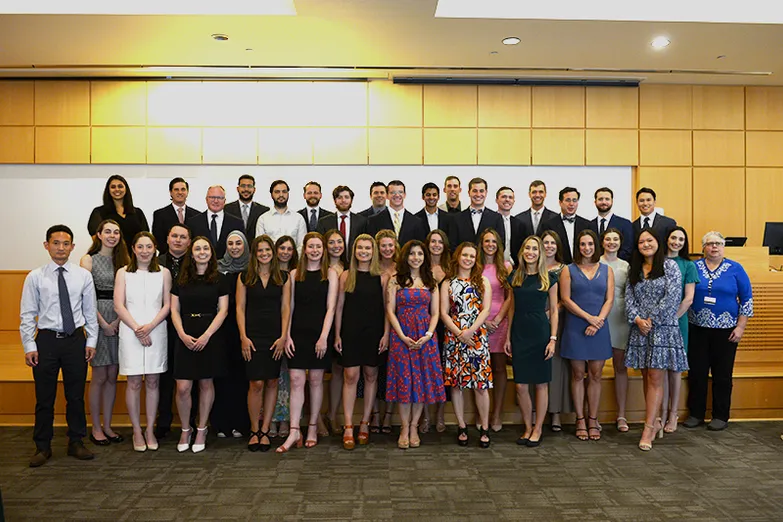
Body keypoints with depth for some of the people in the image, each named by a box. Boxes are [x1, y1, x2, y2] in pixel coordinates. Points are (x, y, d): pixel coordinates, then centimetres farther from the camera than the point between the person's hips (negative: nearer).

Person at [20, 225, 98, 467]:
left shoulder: (83, 276, 2)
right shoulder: (35, 277, -1)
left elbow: (90, 311, 5)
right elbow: (27, 314, 0)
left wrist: (91, 341, 2)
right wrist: (29, 346, -5)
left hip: (76, 339, 1)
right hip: (46, 339, -1)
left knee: (76, 395, 10)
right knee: (44, 397, 8)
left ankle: (76, 442, 24)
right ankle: (42, 447, 22)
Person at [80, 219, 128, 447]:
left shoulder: (123, 260, 10)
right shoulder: (88, 260, -1)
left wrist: (119, 320, -8)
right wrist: (104, 323, -11)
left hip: (119, 322, 4)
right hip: (97, 320, -4)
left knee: (112, 376, 8)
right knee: (99, 377, 1)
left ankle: (107, 426, 18)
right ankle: (96, 428, 13)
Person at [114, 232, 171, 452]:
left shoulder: (164, 273, 7)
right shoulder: (123, 273, 5)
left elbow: (167, 305, 3)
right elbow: (119, 306, -1)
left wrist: (150, 326, -10)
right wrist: (137, 329, -10)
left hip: (156, 332, 1)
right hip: (131, 333, -1)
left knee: (152, 382, 5)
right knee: (134, 382, 2)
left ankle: (150, 430, 14)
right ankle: (137, 431, 13)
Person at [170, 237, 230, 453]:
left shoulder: (219, 280, 3)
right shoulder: (181, 280, 8)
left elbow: (223, 310, -2)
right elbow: (174, 310, 5)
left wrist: (207, 335, -12)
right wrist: (182, 334, -9)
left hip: (210, 337, -1)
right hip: (185, 338, 1)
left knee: (206, 383, 5)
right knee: (183, 387, -3)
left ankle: (201, 430, 20)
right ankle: (185, 430, 17)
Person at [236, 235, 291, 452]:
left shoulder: (283, 277, 7)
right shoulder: (245, 277, 6)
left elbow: (286, 308, 3)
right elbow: (240, 308, 3)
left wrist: (283, 337, -5)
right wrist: (244, 337, -6)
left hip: (275, 337, 1)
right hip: (253, 336, -1)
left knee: (272, 383, 4)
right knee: (257, 383, -5)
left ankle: (265, 431, 14)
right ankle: (254, 430, 10)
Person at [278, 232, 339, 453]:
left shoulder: (330, 274, 2)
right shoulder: (295, 274, 8)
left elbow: (330, 307, -4)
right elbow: (290, 307, 7)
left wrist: (324, 336, -12)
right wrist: (287, 336, -1)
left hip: (319, 334, -1)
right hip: (298, 333, 1)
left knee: (316, 380, 6)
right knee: (296, 380, -3)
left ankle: (313, 428, 18)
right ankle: (294, 431, -1)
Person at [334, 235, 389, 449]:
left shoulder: (381, 277, 3)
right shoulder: (346, 276, 4)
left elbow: (387, 308, 3)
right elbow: (339, 307, 5)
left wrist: (386, 334, -4)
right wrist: (337, 335, 1)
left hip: (373, 333, 1)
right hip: (350, 332, 0)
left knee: (371, 375, 7)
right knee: (350, 376, -4)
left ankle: (365, 423, 18)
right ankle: (348, 427, 0)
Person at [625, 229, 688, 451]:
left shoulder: (669, 266, -1)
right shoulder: (634, 270, 14)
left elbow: (672, 296, -10)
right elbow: (628, 297, 7)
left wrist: (652, 320, -12)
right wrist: (637, 319, -9)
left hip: (663, 328, -5)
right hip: (639, 330, 5)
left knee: (655, 379, -6)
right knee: (647, 377, 9)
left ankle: (648, 428, -5)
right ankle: (655, 420, 21)